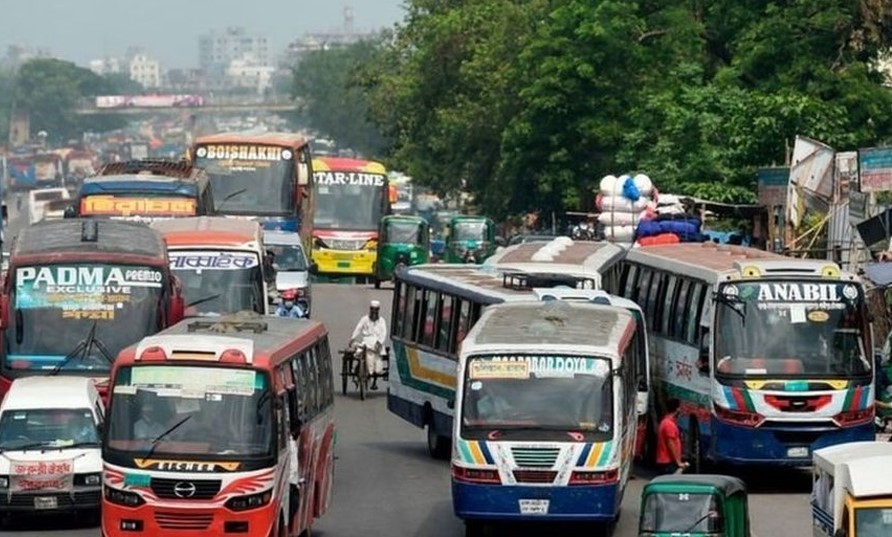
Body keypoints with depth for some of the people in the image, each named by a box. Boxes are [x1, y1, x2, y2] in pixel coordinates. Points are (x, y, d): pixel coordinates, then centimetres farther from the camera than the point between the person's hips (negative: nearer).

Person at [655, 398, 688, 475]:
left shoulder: (664, 422, 16)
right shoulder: (670, 424, -15)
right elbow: (671, 445, -18)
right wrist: (678, 462, -16)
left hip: (663, 462, 10)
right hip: (668, 462, -10)